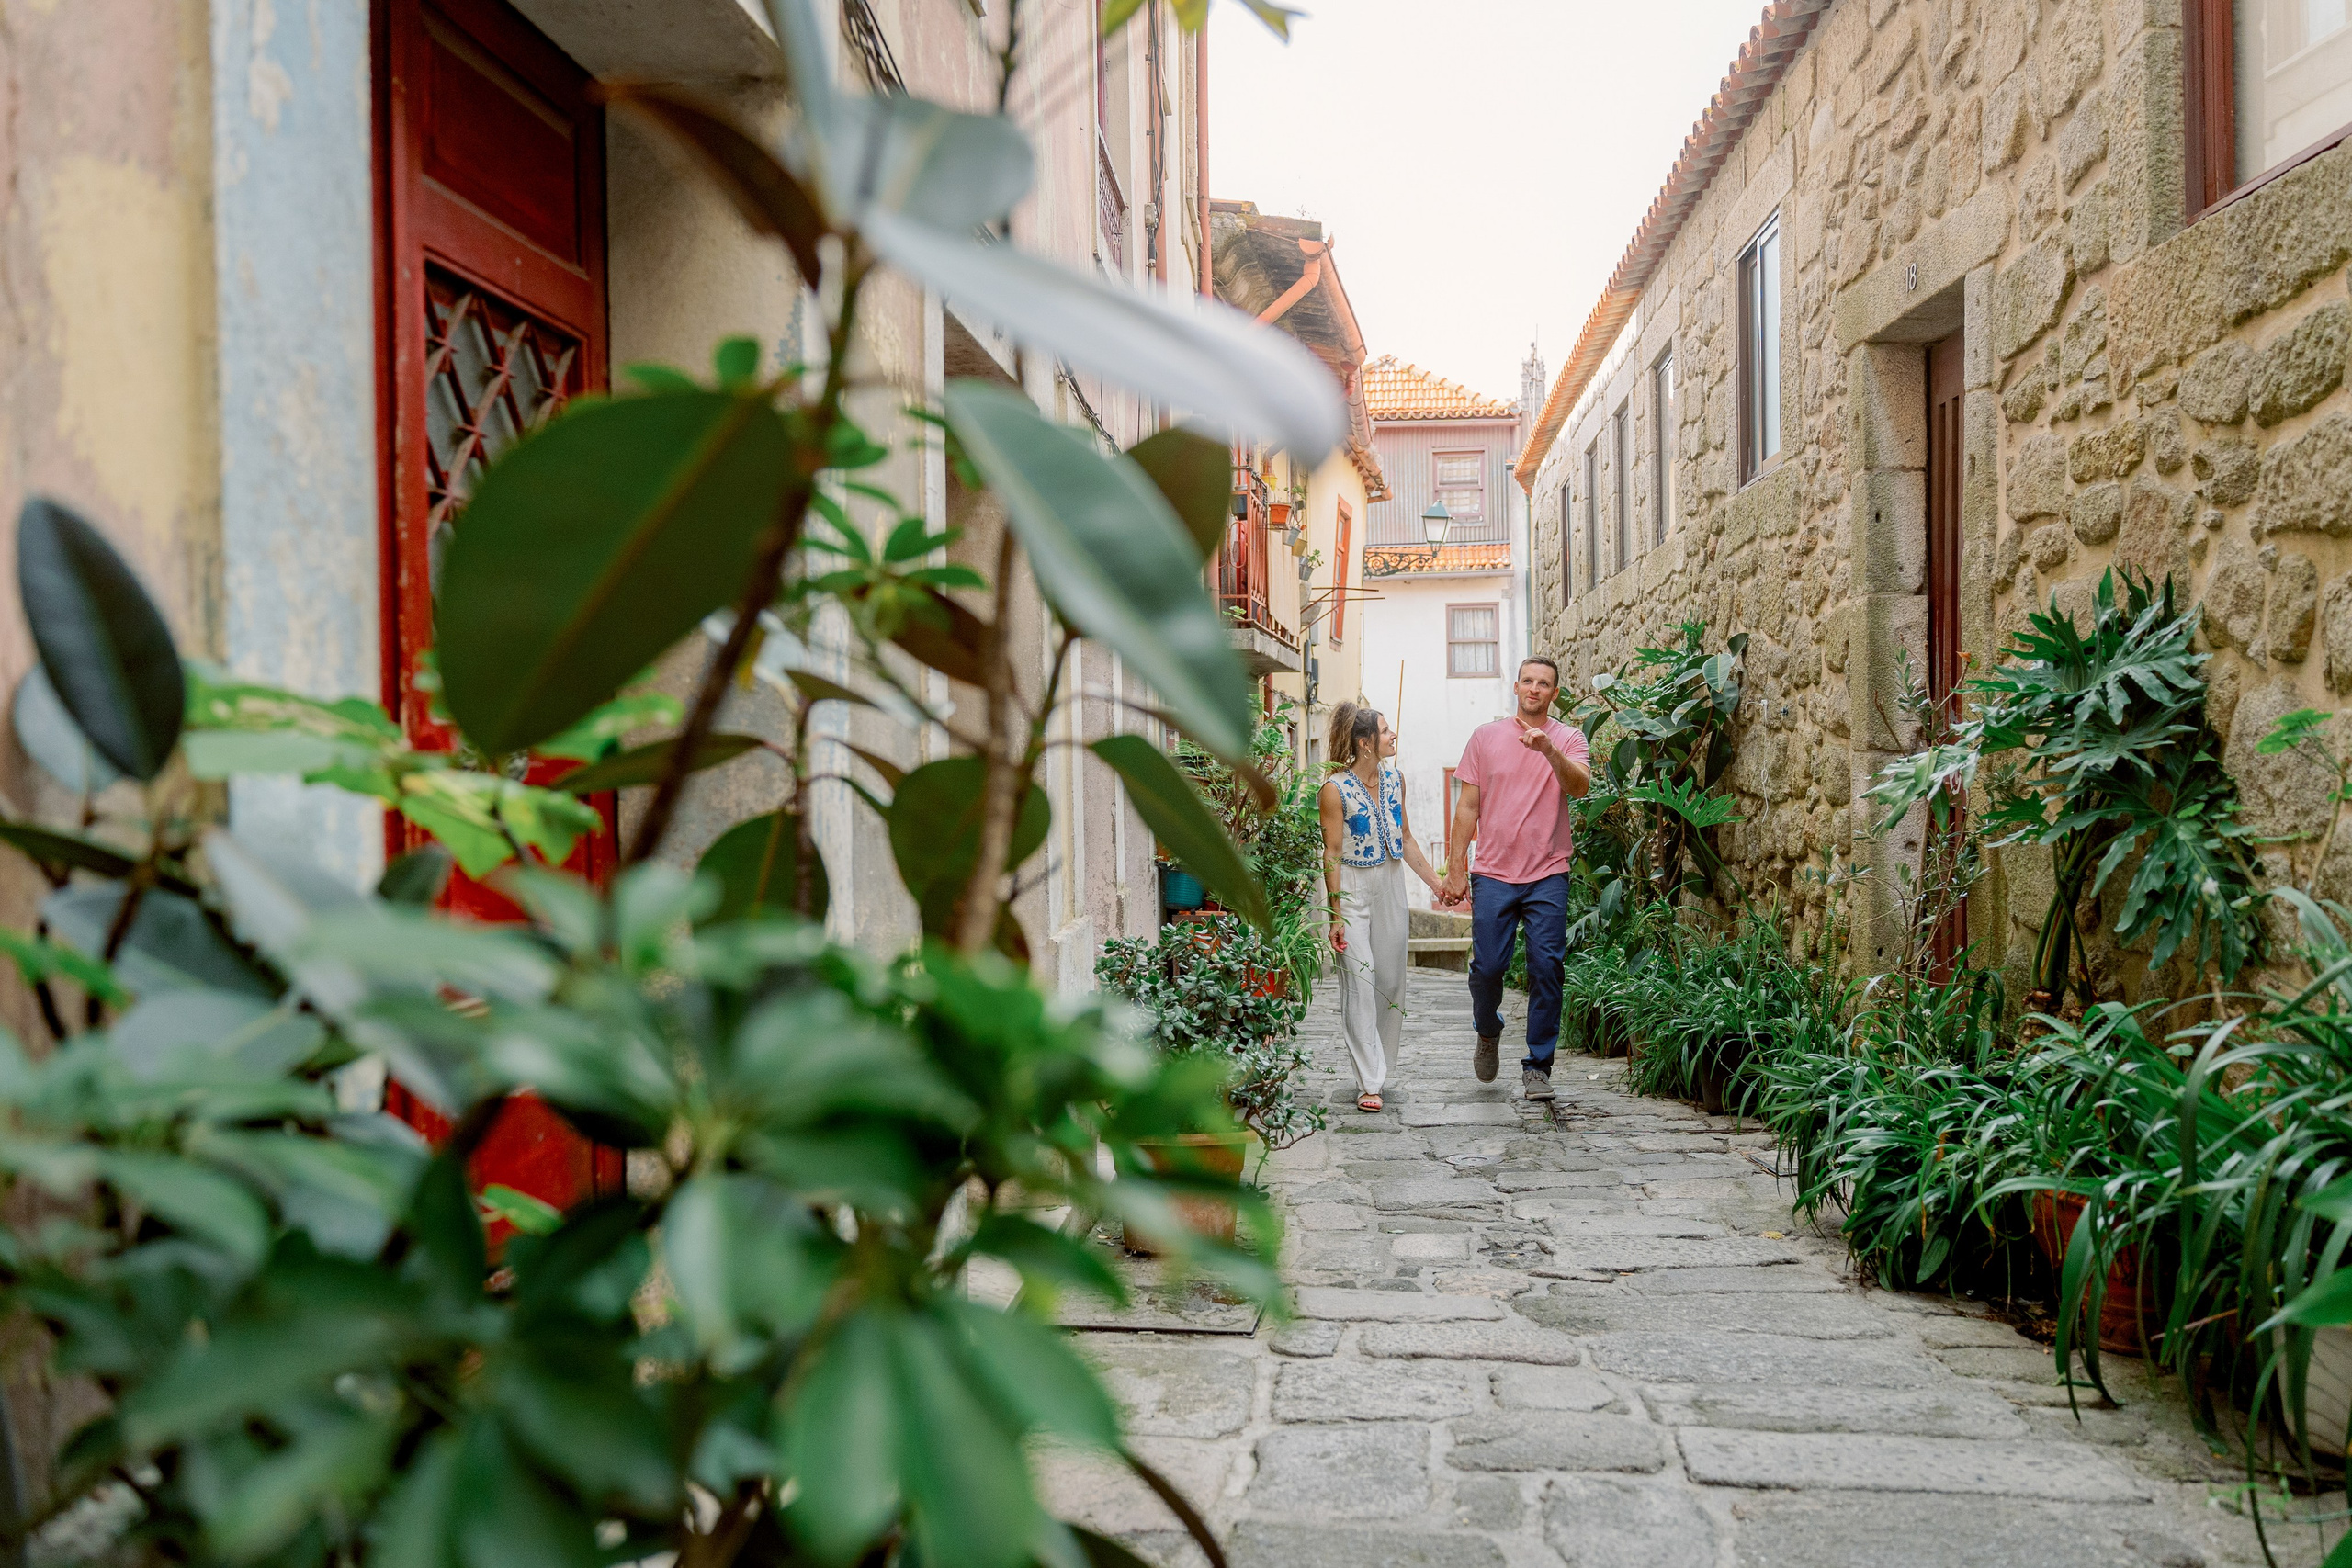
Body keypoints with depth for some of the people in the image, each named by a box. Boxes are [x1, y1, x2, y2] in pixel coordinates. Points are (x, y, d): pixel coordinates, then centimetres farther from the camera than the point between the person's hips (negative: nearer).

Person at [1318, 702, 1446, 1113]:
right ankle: (1368, 1083, -4)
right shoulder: (1335, 789, -12)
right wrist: (1336, 915, -13)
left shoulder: (1395, 779, 6)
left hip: (1391, 883, 6)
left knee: (1391, 978, 8)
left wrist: (1437, 884, 12)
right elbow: (1332, 854, -11)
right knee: (1360, 979, -8)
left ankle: (1379, 1064, 25)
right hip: (1352, 889, -6)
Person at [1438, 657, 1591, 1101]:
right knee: (1487, 966, -1)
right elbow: (1468, 806, 8)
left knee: (1546, 969, -3)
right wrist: (1455, 870, 3)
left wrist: (1548, 750, -31)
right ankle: (1488, 1032, 30)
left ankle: (1537, 1067, 9)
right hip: (1493, 874, 1)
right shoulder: (1486, 736, 8)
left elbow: (1580, 786, -14)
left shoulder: (1569, 738, 6)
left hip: (1548, 876, 0)